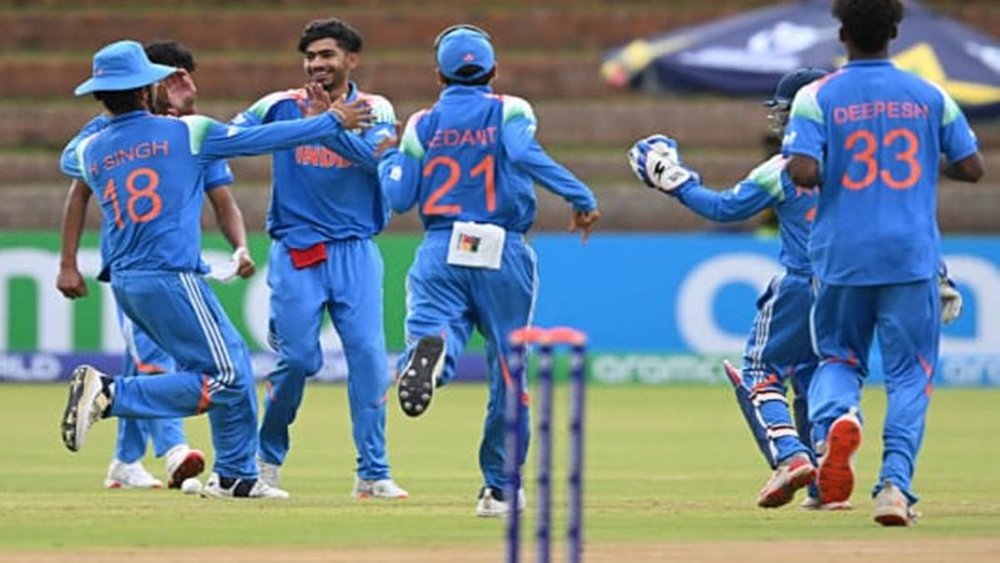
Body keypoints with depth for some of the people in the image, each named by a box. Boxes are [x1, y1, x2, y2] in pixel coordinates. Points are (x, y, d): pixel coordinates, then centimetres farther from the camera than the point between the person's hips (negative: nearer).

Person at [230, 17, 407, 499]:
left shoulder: (374, 110, 4)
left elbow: (376, 154, -15)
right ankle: (267, 459, 16)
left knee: (368, 354, -8)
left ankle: (372, 473, -3)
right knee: (298, 358, -6)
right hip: (295, 253, -1)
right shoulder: (280, 107, 4)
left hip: (355, 251, 1)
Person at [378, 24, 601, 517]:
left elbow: (400, 198, 6)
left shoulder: (423, 124, 9)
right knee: (508, 371, 11)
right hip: (503, 255, -1)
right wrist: (581, 198, -18)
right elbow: (525, 154, -18)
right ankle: (499, 488, 16)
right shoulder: (509, 111, 3)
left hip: (441, 254, 1)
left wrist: (389, 158, 25)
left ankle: (430, 348, -53)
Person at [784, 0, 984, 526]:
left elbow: (804, 172, -15)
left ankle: (835, 416, -17)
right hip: (913, 255, 0)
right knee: (909, 372, 6)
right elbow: (971, 167, 5)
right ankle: (895, 483, -10)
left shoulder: (817, 97, -3)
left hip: (842, 255, 0)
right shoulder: (929, 96, 4)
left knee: (837, 356, 16)